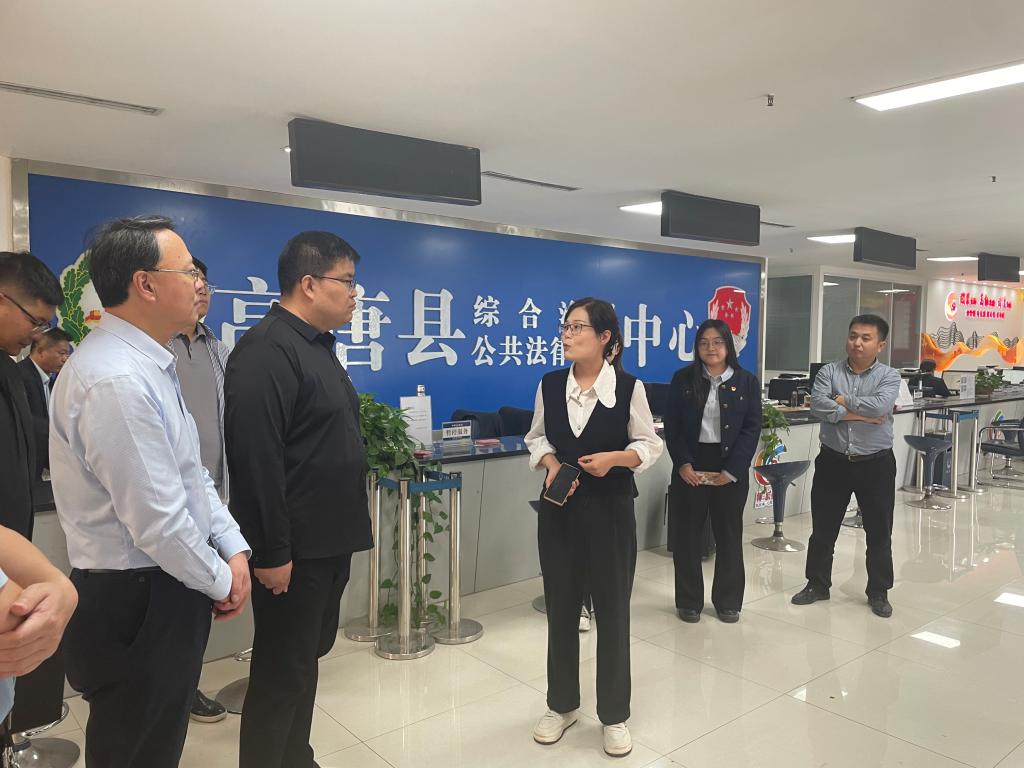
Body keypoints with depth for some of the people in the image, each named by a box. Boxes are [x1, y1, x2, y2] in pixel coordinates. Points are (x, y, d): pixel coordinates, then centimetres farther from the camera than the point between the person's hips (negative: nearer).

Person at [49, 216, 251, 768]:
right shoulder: (116, 380, -26)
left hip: (164, 590, 9)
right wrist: (220, 581, -10)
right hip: (135, 604, -9)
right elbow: (157, 521, -25)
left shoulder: (147, 363, 8)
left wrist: (234, 547, 3)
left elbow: (191, 474, 12)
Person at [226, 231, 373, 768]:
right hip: (293, 549, -10)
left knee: (306, 659, 20)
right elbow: (256, 460, -24)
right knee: (282, 674, 4)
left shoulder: (317, 346, 13)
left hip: (329, 540, 10)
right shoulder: (267, 350, -18)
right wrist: (271, 552, -22)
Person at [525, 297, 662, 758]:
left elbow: (650, 444, -2)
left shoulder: (628, 387, -9)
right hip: (559, 509, 3)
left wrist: (614, 458, -19)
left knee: (612, 612, 8)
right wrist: (550, 464, -9)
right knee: (560, 609, 13)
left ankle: (614, 715, 27)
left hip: (610, 511, -3)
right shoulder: (549, 384, -1)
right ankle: (562, 705, 34)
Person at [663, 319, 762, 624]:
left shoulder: (747, 381, 2)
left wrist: (731, 470, -11)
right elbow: (672, 426, -1)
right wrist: (683, 464, -13)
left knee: (729, 536, 10)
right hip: (689, 467, 0)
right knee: (687, 536, 6)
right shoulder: (683, 378, 1)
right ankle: (689, 601, 19)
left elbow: (752, 429, -2)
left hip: (731, 468, 1)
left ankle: (728, 601, 25)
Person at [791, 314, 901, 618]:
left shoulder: (889, 376, -3)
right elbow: (817, 405, -17)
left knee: (879, 533, 9)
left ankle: (878, 592, 25)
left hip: (876, 464, -1)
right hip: (833, 462, 1)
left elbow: (880, 406, -23)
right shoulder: (829, 372, 0)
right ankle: (817, 584, 27)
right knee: (823, 529, 11)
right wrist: (862, 415, -18)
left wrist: (843, 400, -13)